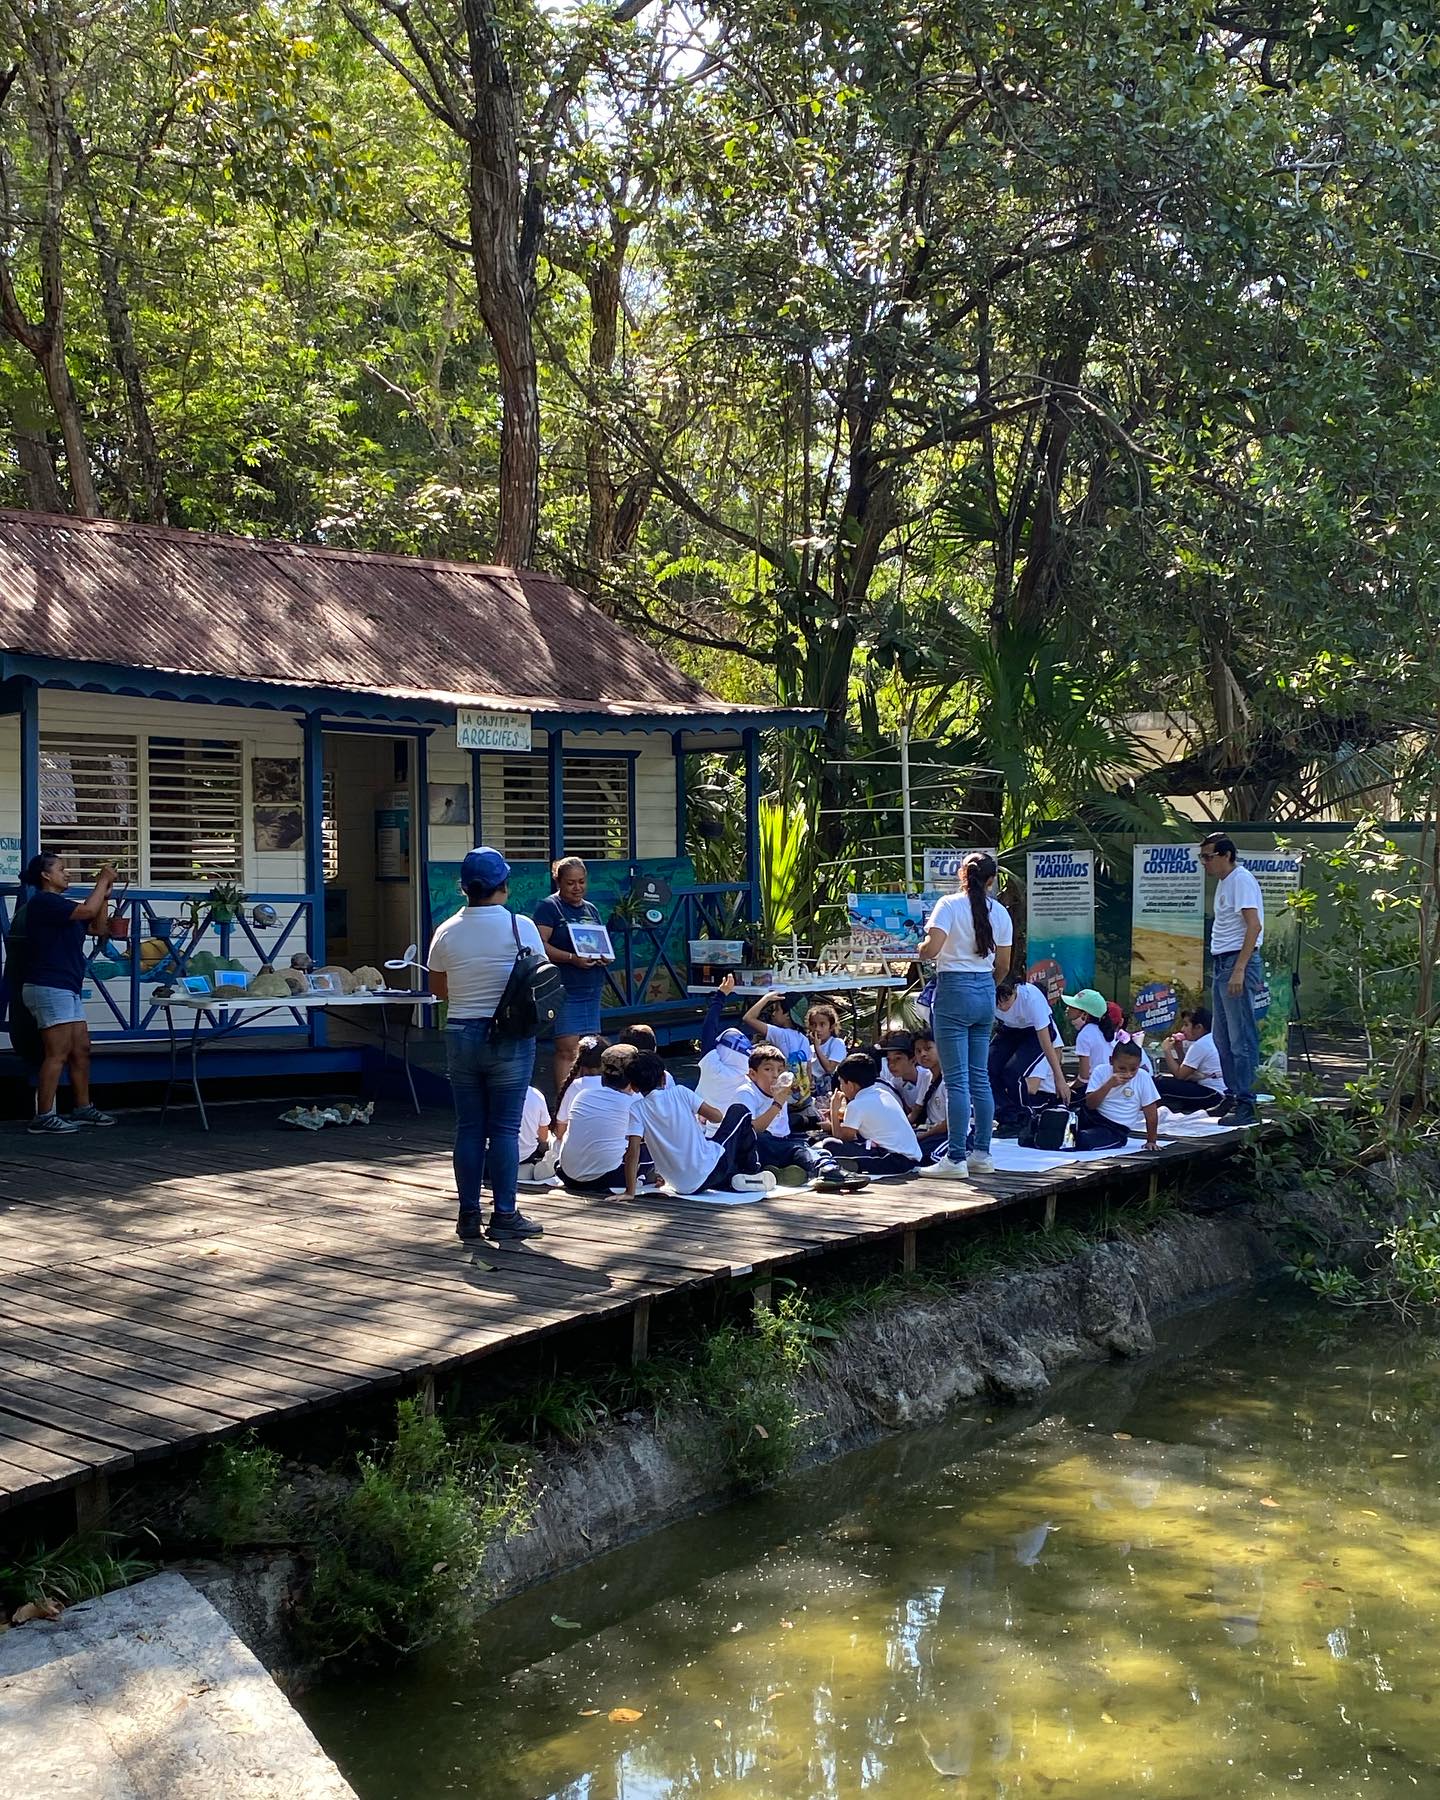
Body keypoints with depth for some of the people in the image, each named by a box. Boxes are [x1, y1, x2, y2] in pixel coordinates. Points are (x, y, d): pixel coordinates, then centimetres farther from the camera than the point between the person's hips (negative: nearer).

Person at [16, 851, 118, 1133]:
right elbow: (88, 910, -20)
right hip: (49, 987, -10)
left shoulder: (58, 905, 21)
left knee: (81, 1050, 11)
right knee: (57, 1054, -11)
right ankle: (44, 1116, -10)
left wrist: (104, 895, 11)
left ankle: (83, 1108, 18)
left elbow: (96, 927, 22)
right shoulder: (43, 901, -11)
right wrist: (103, 880, -8)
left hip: (67, 989, 10)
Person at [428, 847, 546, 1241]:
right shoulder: (520, 927, -10)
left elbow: (437, 987, 11)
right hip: (509, 1036, -3)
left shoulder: (447, 932, 1)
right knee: (505, 1128, 1)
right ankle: (504, 1215, 4)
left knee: (469, 1127, 9)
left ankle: (469, 1215, 13)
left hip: (460, 1035, 3)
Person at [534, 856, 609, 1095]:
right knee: (567, 1049, -10)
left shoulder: (591, 909, 19)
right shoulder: (549, 907, -3)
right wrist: (572, 958, -23)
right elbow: (540, 945, -13)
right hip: (564, 990, -7)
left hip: (592, 989, 7)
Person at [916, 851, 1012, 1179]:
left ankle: (956, 1158, -5)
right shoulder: (999, 912, 7)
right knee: (980, 1077, 13)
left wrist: (920, 951, 3)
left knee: (957, 1079, -5)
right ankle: (982, 1153, 17)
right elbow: (1003, 966, 12)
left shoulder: (949, 904, -8)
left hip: (954, 991, -6)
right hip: (986, 992, 6)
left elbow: (931, 949, -20)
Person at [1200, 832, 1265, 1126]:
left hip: (1238, 962, -10)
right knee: (1223, 1039, 14)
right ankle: (1232, 1097, 22)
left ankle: (1246, 1105, -5)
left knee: (1241, 1039, -8)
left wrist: (1239, 970, -25)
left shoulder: (1242, 880, -12)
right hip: (1221, 963, 10)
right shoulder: (1223, 882, 17)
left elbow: (1254, 926, -21)